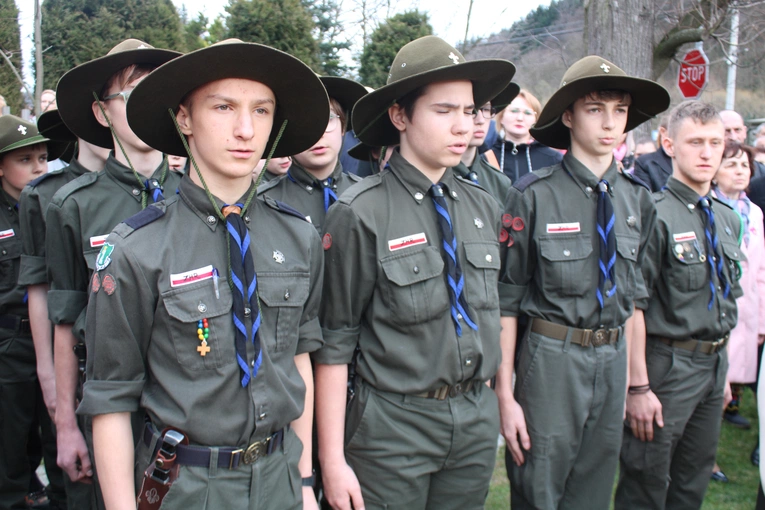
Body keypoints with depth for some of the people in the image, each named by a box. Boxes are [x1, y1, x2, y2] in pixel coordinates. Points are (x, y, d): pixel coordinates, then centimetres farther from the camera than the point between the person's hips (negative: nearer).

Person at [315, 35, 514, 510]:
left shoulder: (484, 207, 3)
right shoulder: (360, 213, -14)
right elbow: (335, 342, -11)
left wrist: (504, 400, 14)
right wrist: (333, 459, -10)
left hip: (478, 418, 5)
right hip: (394, 423, -5)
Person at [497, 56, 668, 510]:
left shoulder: (638, 200, 5)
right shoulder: (534, 196, -11)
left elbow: (632, 295, 12)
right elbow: (507, 301, -9)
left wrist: (633, 380, 13)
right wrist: (505, 395, -9)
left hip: (614, 358, 5)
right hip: (551, 358, -5)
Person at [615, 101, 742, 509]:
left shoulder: (728, 218, 9)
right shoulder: (654, 215, -16)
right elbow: (633, 305, -19)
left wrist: (723, 370, 17)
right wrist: (638, 386, -20)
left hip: (714, 366, 8)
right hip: (667, 366, -7)